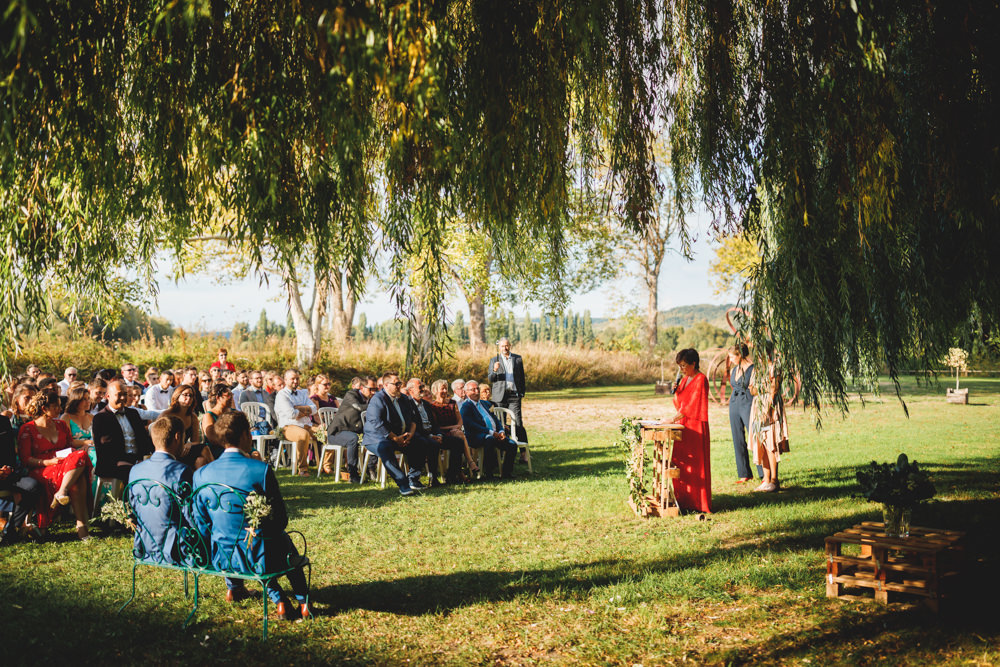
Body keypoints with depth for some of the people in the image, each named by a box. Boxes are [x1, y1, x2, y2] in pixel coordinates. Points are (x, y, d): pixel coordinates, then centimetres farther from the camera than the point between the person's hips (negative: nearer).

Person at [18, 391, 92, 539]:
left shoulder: (61, 425, 22)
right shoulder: (28, 429, 5)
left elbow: (70, 447, 24)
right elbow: (25, 459, -2)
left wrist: (78, 451, -1)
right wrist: (49, 462, -17)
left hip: (66, 464, 5)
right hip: (41, 471, -5)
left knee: (80, 456, -34)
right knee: (77, 481, -37)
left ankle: (61, 493, -45)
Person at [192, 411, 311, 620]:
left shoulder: (201, 474, -7)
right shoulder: (261, 470, -18)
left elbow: (201, 526, 2)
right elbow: (280, 520, -11)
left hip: (220, 559, 3)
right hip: (258, 559, -3)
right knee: (284, 540, 31)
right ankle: (303, 602, 33)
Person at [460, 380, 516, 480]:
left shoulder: (485, 404, 27)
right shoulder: (465, 406, 2)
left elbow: (496, 420, 24)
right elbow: (470, 425, -12)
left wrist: (501, 431, 2)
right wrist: (490, 432, -18)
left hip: (495, 434, 7)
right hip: (477, 437, -7)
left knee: (512, 445, -15)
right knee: (490, 440, -39)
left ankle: (506, 473, -7)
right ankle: (488, 473, -31)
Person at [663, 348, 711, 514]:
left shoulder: (700, 379, -12)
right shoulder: (684, 379, 14)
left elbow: (693, 404, -18)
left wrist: (674, 419, -20)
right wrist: (676, 391, -1)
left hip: (696, 428, -9)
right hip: (683, 426, 9)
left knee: (696, 464, -5)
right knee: (680, 462, 8)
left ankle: (699, 502, 1)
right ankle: (684, 500, 15)